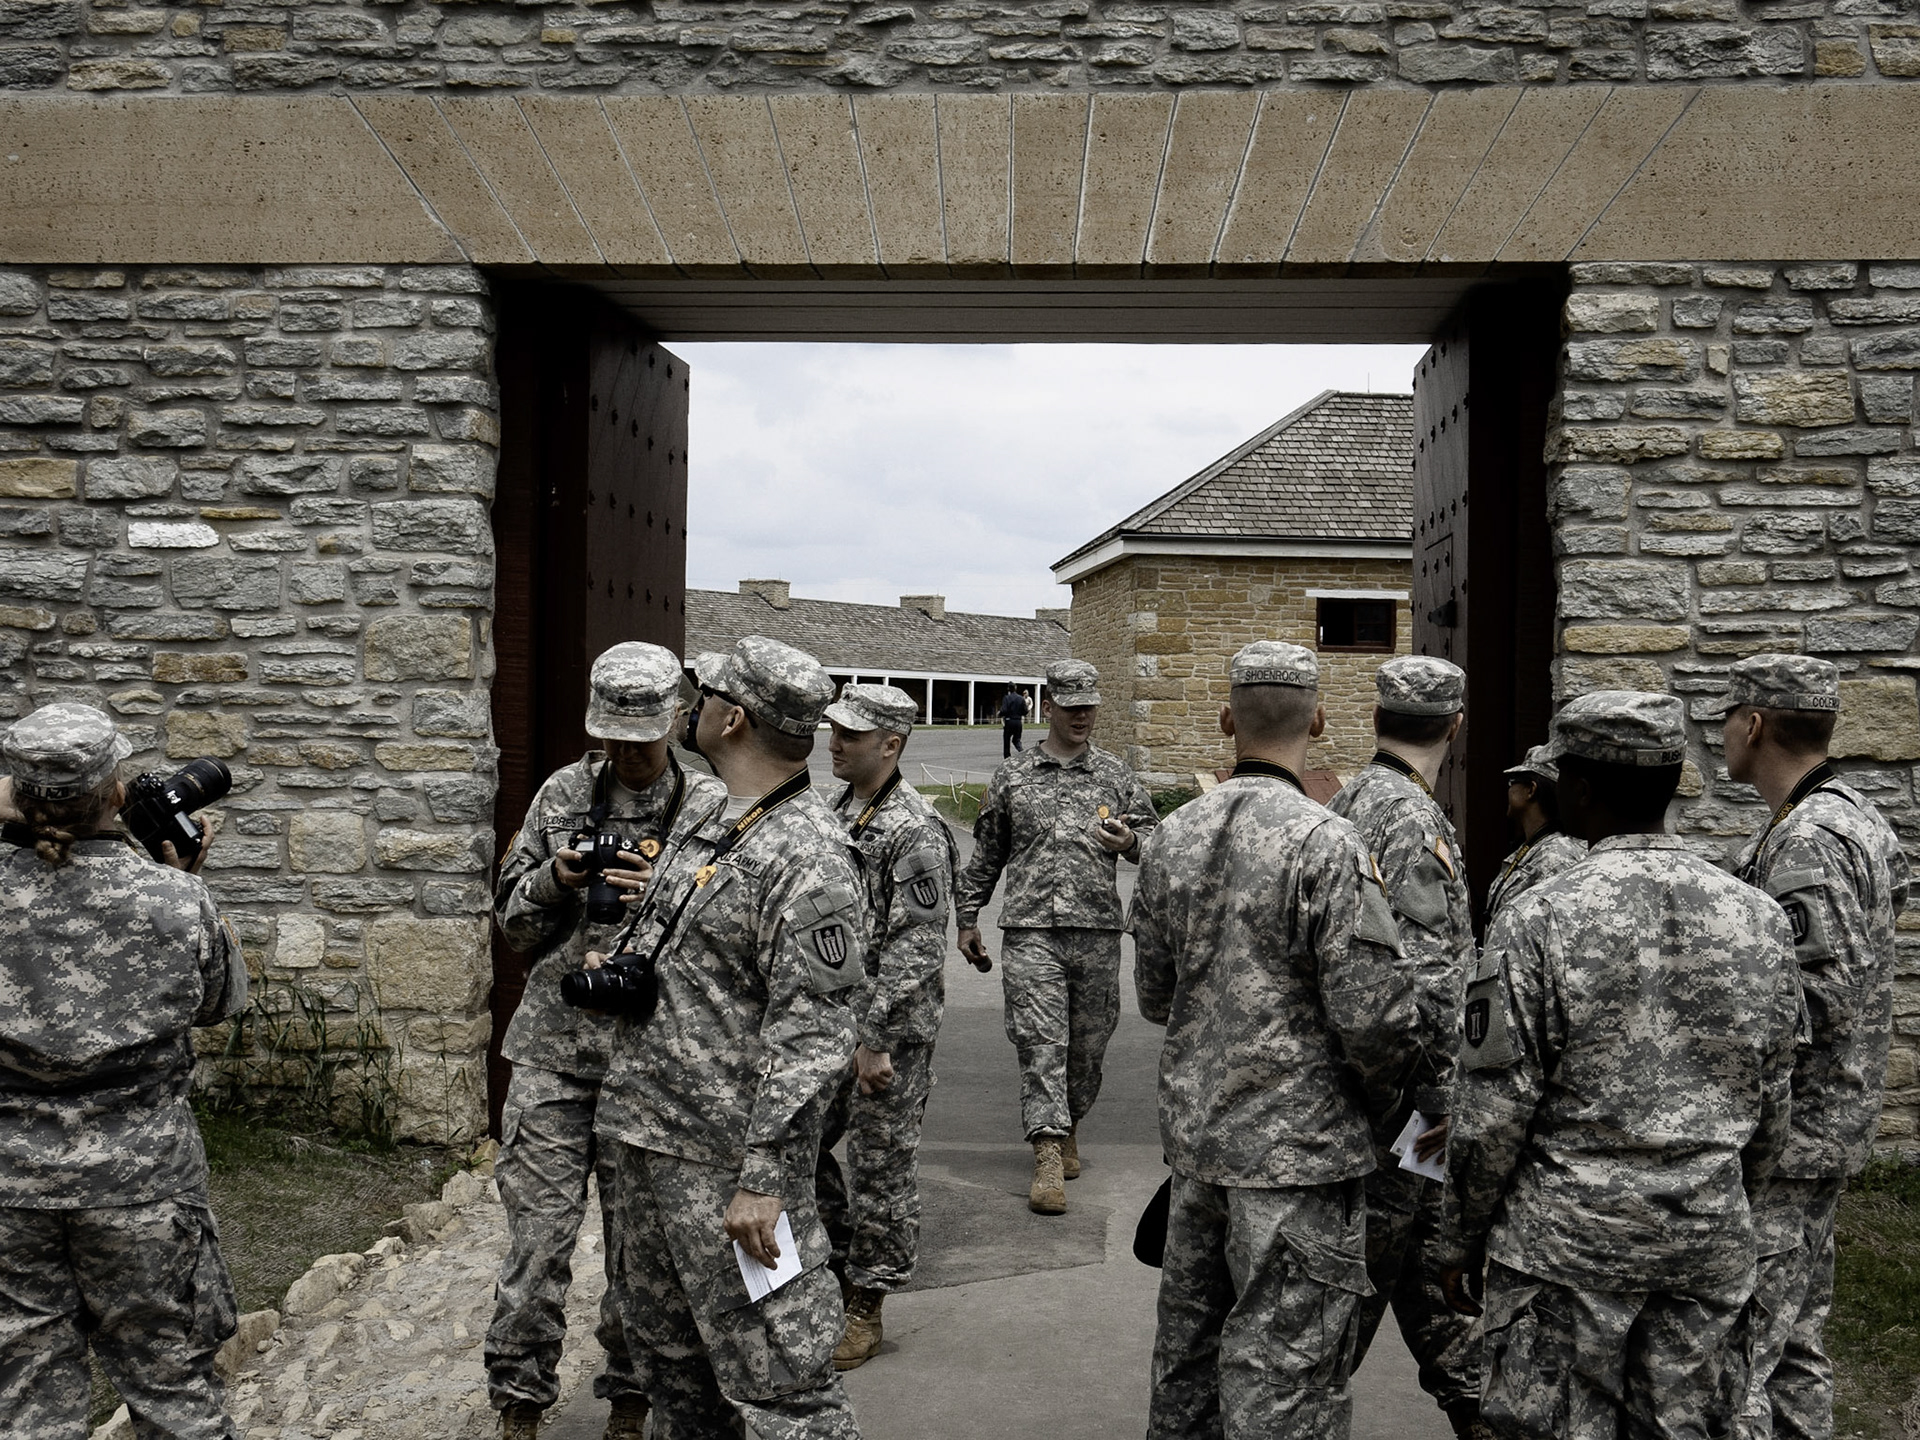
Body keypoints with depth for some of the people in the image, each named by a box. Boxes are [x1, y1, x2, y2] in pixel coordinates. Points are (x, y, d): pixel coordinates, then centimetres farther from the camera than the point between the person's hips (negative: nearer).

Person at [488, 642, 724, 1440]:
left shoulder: (711, 808, -1)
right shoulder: (563, 793, 6)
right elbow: (513, 920, 11)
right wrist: (553, 880, -10)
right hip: (553, 1047, 2)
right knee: (539, 1225, 3)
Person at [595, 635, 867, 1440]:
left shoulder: (808, 858, -20)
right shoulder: (712, 824, 11)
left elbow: (811, 1036, -23)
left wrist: (765, 1180, -24)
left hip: (727, 1163, -10)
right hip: (646, 1138, 10)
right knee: (667, 1353, 23)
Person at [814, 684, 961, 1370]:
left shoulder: (917, 832, -17)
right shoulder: (836, 812, 9)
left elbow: (915, 951, -20)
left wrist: (877, 1039, -20)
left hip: (891, 1031, -8)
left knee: (881, 1167, 5)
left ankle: (866, 1307, 20)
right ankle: (838, 1270, 31)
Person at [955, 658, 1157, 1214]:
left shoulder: (1116, 775, 11)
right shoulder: (1012, 777, 10)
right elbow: (985, 854, 16)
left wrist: (1130, 841, -13)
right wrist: (967, 918, 15)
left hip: (1098, 932, 2)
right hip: (1031, 930, -1)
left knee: (1088, 1043, 9)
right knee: (1041, 1041, -9)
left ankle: (1068, 1128, 31)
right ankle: (1048, 1158, -9)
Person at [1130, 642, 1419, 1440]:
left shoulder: (1171, 837, 2)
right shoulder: (1324, 844, -18)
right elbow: (1374, 1013, -17)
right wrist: (1378, 1097, 2)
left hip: (1193, 1127, 7)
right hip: (1297, 1144, -6)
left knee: (1189, 1331, 21)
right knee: (1283, 1361, 3)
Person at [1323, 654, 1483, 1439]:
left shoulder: (1344, 801, 9)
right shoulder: (1410, 817, -20)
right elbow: (1424, 976, -25)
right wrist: (1456, 1091, -16)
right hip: (1398, 1084, -10)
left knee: (1427, 1251, 19)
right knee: (1365, 1264, 2)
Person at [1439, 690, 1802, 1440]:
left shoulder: (1540, 920, -15)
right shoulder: (1759, 919, 0)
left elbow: (1492, 1113, -12)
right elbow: (1770, 1109, 9)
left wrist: (1463, 1239, 0)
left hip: (1568, 1239, -5)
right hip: (1708, 1245, 5)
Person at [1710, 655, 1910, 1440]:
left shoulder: (1807, 843, -20)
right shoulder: (1849, 817, 12)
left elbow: (1822, 1001, -25)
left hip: (1785, 1130, -11)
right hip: (1823, 1123, 11)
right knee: (1795, 1333, 20)